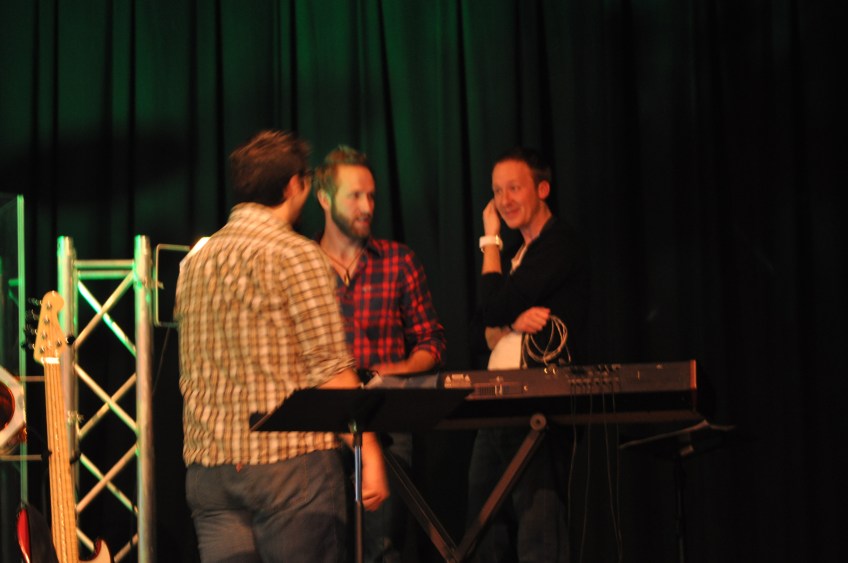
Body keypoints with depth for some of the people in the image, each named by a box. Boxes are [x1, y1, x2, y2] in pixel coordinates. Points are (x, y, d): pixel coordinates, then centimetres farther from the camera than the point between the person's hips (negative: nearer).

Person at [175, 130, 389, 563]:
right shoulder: (295, 255, -8)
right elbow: (331, 369, -13)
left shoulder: (195, 260, 14)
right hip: (289, 459, -6)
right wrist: (369, 453, -10)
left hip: (207, 466, 6)